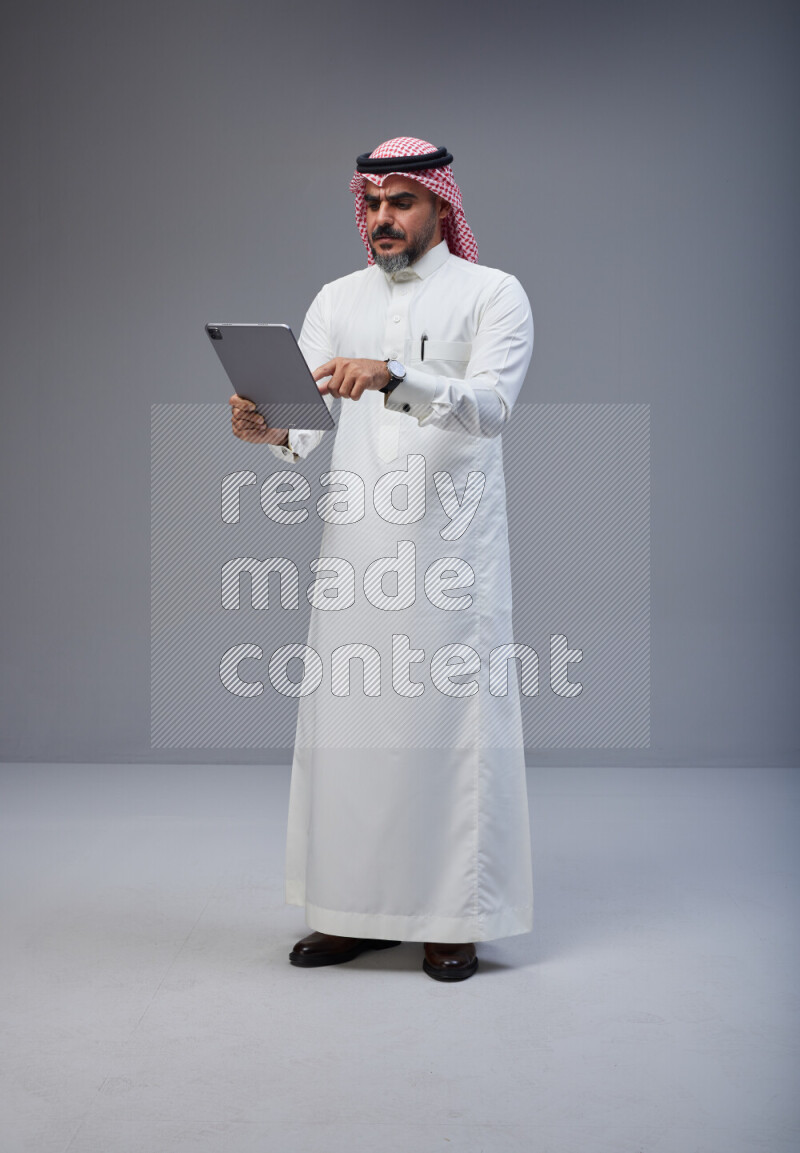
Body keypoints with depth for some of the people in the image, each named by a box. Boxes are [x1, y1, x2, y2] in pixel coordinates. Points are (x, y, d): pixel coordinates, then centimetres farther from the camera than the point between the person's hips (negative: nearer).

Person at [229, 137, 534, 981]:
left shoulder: (493, 294, 2)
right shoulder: (337, 301, 15)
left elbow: (489, 406, -14)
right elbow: (307, 422, 6)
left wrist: (391, 374, -29)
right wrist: (270, 431, -18)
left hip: (452, 543, -4)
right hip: (356, 542, 4)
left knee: (453, 717, -2)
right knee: (346, 717, 5)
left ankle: (455, 917, 9)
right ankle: (355, 907, 17)